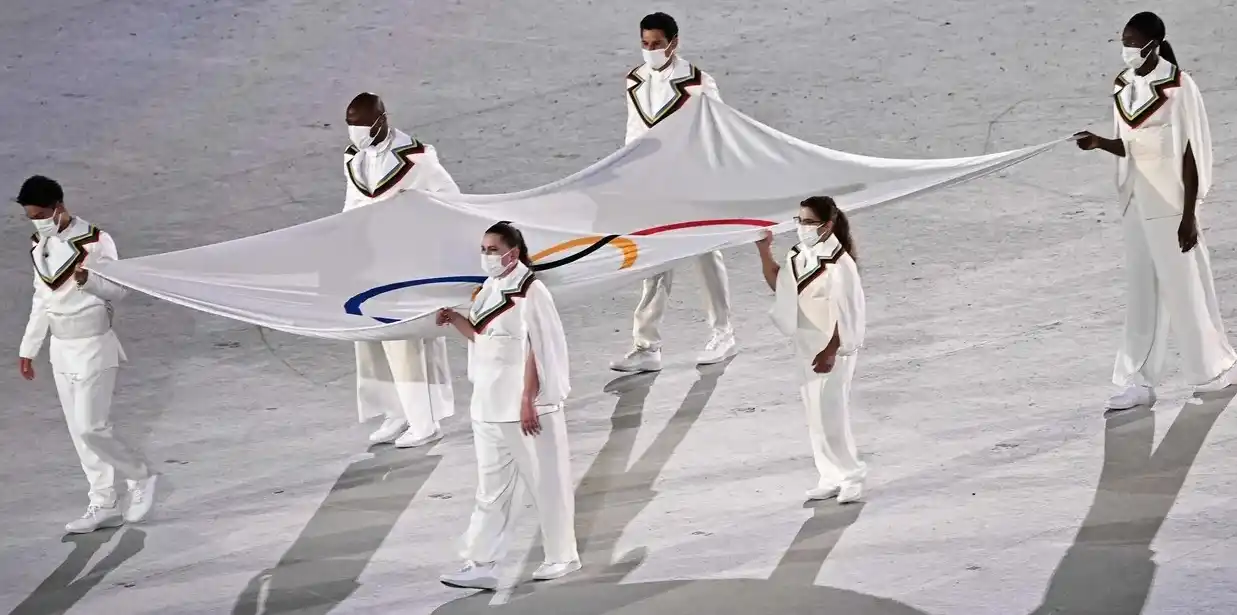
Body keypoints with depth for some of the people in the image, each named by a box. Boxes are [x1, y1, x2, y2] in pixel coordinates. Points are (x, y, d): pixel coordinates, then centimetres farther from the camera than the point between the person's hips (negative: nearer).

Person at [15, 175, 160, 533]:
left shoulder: (94, 241, -15)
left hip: (93, 346, -7)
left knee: (90, 427, -11)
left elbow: (116, 290, -14)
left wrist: (87, 280, -34)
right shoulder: (39, 245, 7)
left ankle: (140, 477, 11)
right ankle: (104, 506, 13)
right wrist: (29, 348, 17)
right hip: (61, 347, 7)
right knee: (79, 431, 7)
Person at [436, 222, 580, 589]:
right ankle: (480, 565, 12)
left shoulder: (529, 291, -15)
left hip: (526, 407, -8)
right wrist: (455, 319, 2)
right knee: (491, 490, 10)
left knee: (547, 484, 5)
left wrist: (528, 401, -20)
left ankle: (562, 557, 17)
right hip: (489, 408, 8)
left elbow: (536, 350, -17)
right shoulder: (490, 290, 9)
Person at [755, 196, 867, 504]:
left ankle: (851, 475, 7)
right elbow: (779, 284, 20)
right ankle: (831, 478, 20)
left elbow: (845, 313, -19)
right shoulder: (799, 255, 5)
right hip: (807, 346, 8)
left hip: (832, 348, -8)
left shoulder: (838, 263, -18)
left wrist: (830, 352, -23)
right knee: (815, 415, 11)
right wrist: (764, 252, 7)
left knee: (830, 414, -7)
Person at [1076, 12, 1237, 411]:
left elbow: (1189, 153, -13)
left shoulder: (1177, 87, -15)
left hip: (1169, 203, -6)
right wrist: (1099, 143, -10)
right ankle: (1139, 382, 7)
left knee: (1183, 286, 4)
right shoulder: (1124, 87, 4)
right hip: (1136, 202, 6)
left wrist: (1189, 216, -14)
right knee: (1141, 292, 6)